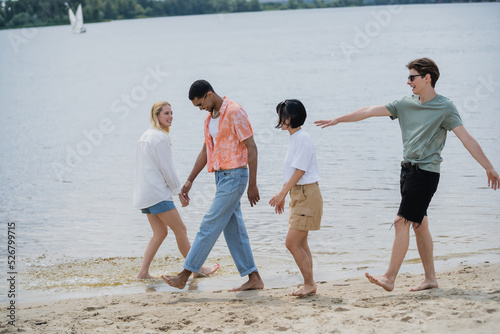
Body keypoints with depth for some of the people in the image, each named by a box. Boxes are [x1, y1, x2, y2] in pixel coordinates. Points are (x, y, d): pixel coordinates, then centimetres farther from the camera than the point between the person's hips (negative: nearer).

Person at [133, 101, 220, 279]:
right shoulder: (161, 137, -13)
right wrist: (180, 192, -4)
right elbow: (167, 169, -14)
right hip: (158, 193, -9)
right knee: (180, 230, 0)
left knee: (160, 232, 13)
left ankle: (143, 272, 6)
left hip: (144, 194, 9)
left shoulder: (145, 136, 15)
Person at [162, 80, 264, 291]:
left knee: (209, 226, -8)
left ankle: (185, 275, -6)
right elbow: (205, 151, 22)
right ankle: (254, 278, 10)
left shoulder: (234, 112, -13)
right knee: (233, 230, 7)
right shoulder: (210, 118, 14)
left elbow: (251, 148, -14)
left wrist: (252, 185, -16)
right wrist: (190, 181, 18)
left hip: (234, 176, -9)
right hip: (221, 177, 9)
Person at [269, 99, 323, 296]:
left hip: (307, 194, -10)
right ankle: (308, 285, 15)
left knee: (292, 243, -10)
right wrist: (282, 195, 20)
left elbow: (299, 171, -19)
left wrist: (282, 194, -16)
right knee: (300, 243, 10)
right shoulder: (294, 138, 14)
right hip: (298, 195, 10)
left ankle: (309, 284, -3)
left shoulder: (302, 138, -16)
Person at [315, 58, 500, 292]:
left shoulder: (445, 108, -8)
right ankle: (430, 278, 17)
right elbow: (370, 111, 12)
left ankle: (390, 278, -8)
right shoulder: (406, 104, 10)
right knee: (419, 225, 10)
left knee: (402, 223, -11)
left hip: (426, 172, -7)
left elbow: (466, 138, -12)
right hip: (408, 169, 7)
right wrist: (337, 120, 14)